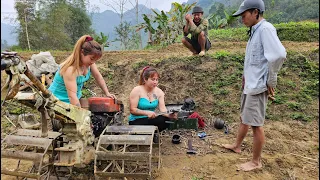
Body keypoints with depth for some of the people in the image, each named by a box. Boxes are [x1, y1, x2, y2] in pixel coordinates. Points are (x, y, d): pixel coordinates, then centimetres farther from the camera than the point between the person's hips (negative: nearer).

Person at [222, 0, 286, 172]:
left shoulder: (265, 28, -18)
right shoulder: (255, 30, 12)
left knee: (255, 124, 1)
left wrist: (271, 81, -20)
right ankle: (237, 146, 41)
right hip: (249, 85, 10)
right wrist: (246, 76, 13)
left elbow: (279, 55, -31)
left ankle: (256, 162, 17)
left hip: (257, 87, -10)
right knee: (244, 118, 22)